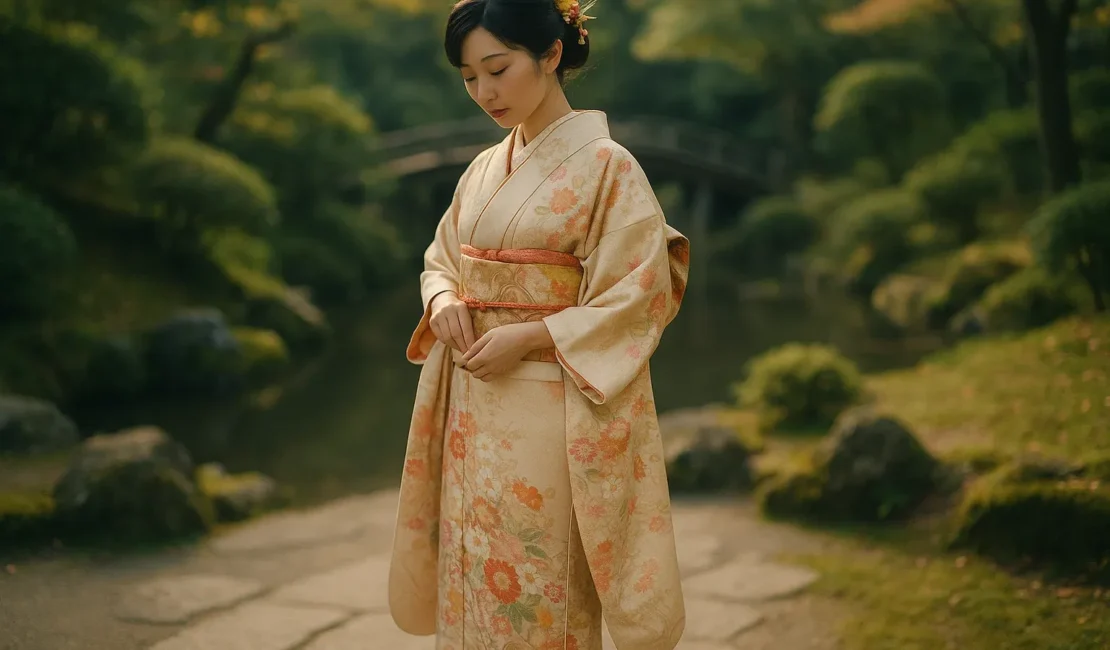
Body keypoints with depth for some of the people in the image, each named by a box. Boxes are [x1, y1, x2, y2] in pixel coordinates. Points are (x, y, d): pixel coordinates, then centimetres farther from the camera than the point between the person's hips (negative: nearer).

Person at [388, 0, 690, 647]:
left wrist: (529, 336, -18)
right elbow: (440, 259, 21)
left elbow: (643, 294, -12)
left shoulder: (605, 165, -8)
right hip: (472, 411, 6)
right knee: (470, 590, 10)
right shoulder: (485, 169, 11)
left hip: (545, 415, -6)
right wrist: (443, 302, -2)